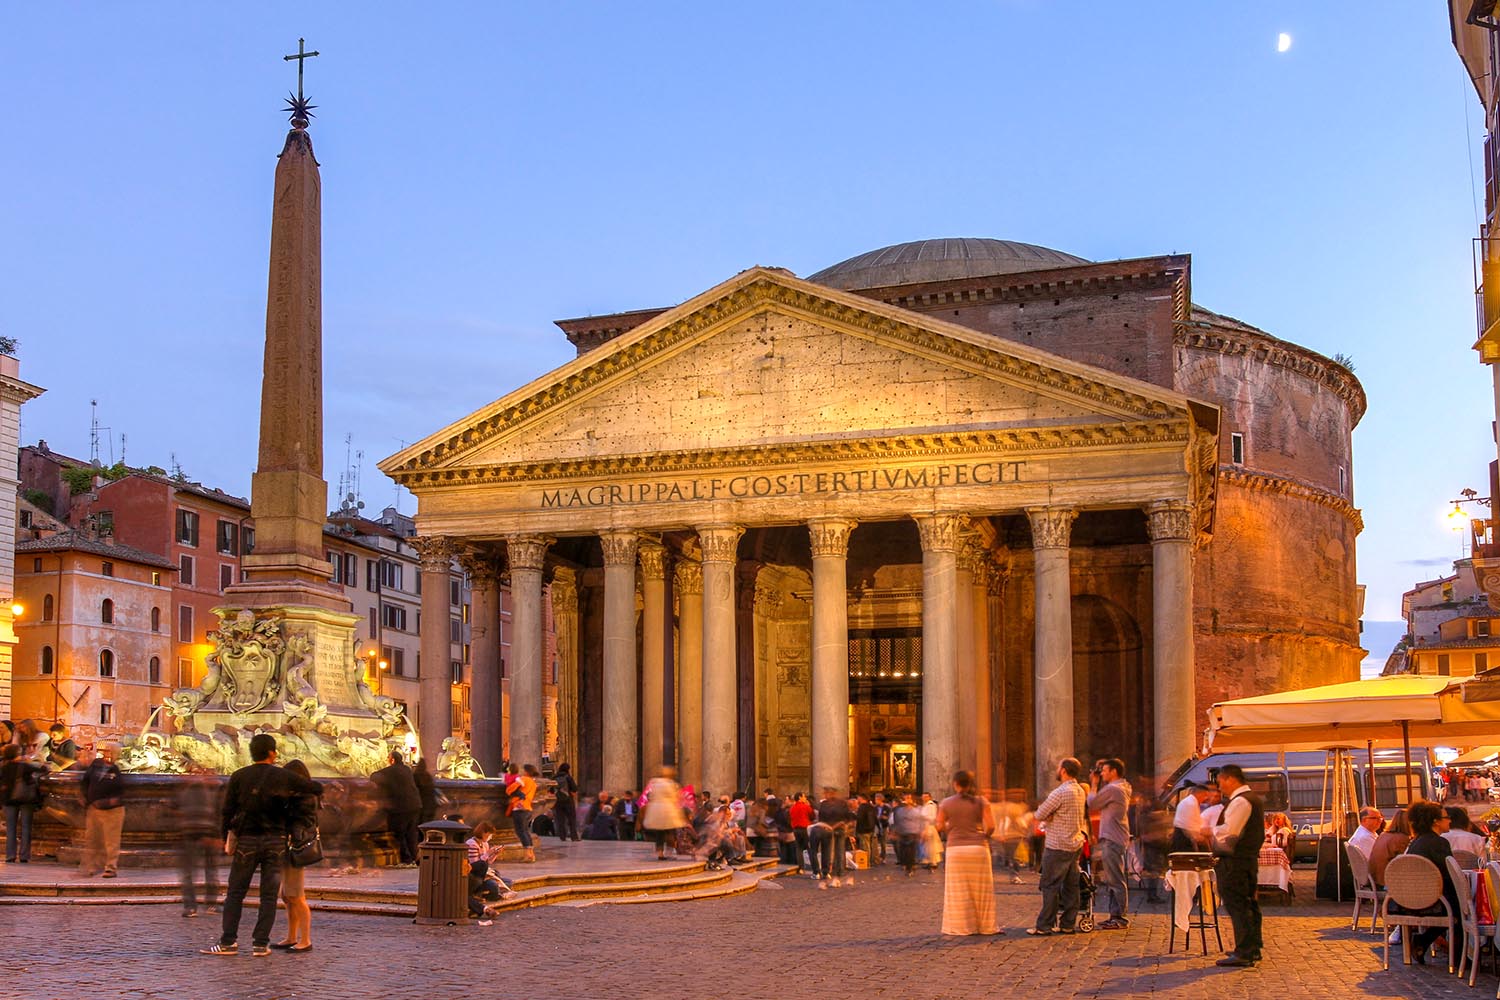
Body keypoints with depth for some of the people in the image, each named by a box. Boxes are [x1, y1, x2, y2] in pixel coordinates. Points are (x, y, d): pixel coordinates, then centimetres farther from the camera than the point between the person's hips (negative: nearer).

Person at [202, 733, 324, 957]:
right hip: (275, 841, 0)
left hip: (247, 840, 0)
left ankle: (228, 942, 2)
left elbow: (226, 811, -1)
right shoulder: (283, 776, 0)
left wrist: (226, 840, 9)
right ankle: (261, 943, 2)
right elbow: (318, 788, 7)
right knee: (269, 895, 5)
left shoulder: (239, 777, -1)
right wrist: (298, 790, 28)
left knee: (235, 893, 6)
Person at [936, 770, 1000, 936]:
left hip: (955, 849, 0)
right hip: (978, 848, 0)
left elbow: (940, 827, -1)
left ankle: (962, 926, 8)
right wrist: (985, 836, 13)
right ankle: (986, 925, 14)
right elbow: (991, 826, -6)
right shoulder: (981, 802, -1)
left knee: (959, 891, 6)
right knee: (981, 890, 10)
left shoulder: (946, 803, -1)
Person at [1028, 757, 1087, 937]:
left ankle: (1044, 926, -2)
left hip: (1058, 846, -8)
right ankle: (1068, 924, 13)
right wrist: (1051, 815, 2)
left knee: (1050, 886, -4)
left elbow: (1040, 815, -16)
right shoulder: (1080, 791, 10)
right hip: (1076, 844, 8)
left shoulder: (1061, 792, -18)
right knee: (1071, 886, 10)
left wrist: (1044, 812, 6)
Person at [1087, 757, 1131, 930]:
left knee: (1115, 880, -7)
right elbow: (1101, 805, 20)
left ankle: (1120, 918, -5)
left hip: (1112, 840, -10)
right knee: (1111, 880, 14)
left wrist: (1094, 785, 4)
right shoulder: (1122, 788, 17)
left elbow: (1092, 804, -9)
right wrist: (1096, 784, 14)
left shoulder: (1112, 789, -15)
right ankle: (1116, 916, 19)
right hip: (1115, 838, 10)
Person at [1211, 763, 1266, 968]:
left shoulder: (1240, 802, -16)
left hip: (1234, 861, -11)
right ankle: (1253, 949, 25)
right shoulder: (1253, 799, 17)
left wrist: (1210, 831, -4)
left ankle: (1243, 954, -8)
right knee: (1249, 904, 16)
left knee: (1237, 907, -8)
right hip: (1250, 857, 11)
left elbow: (1228, 832, -23)